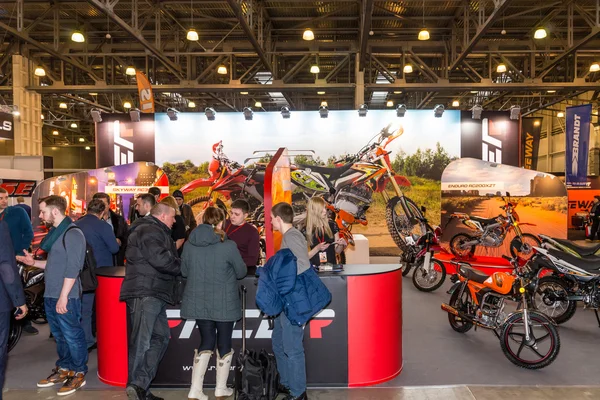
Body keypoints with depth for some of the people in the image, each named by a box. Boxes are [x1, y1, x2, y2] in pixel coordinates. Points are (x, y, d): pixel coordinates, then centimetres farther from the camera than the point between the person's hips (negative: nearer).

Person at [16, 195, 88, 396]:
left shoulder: (73, 233, -16)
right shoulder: (56, 232, 13)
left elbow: (72, 268, -19)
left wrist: (63, 296, -20)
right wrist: (34, 262, 11)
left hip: (66, 297, -9)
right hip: (51, 295, 9)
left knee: (72, 335, 3)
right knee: (59, 335, 18)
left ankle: (79, 373, 15)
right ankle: (63, 369, 31)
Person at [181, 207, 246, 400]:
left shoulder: (189, 244, -4)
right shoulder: (228, 246, -17)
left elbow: (184, 271, 8)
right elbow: (242, 272, -5)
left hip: (198, 302, 4)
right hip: (223, 303, -4)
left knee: (206, 342, 16)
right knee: (224, 343, 13)